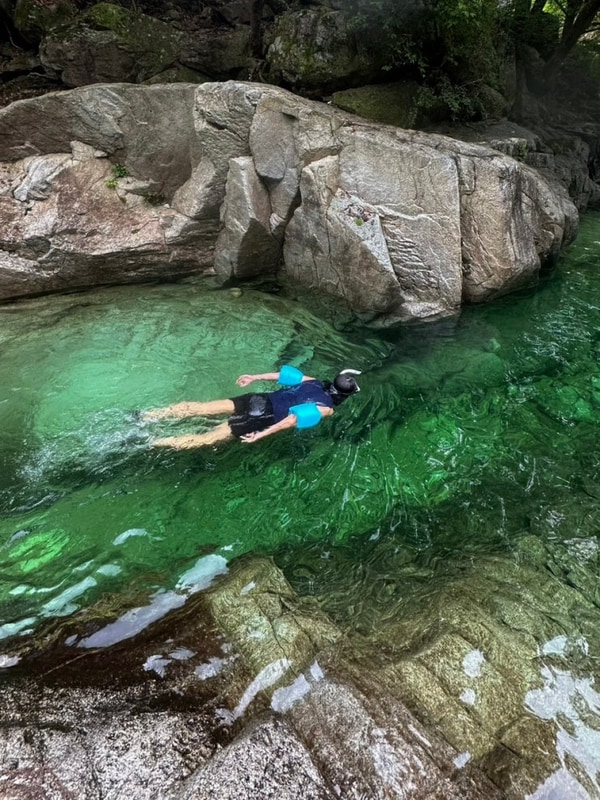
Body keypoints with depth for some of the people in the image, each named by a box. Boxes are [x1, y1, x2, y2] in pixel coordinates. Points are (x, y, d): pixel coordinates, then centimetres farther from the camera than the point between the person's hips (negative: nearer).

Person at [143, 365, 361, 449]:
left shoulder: (313, 382, 13)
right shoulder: (326, 409, -7)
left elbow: (282, 374, 14)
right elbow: (293, 419, -20)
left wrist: (255, 377, 22)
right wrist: (263, 434, -22)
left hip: (260, 398, 6)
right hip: (264, 417, -6)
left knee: (199, 408, 4)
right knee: (208, 438, -9)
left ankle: (149, 416, 2)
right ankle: (152, 443, -16)